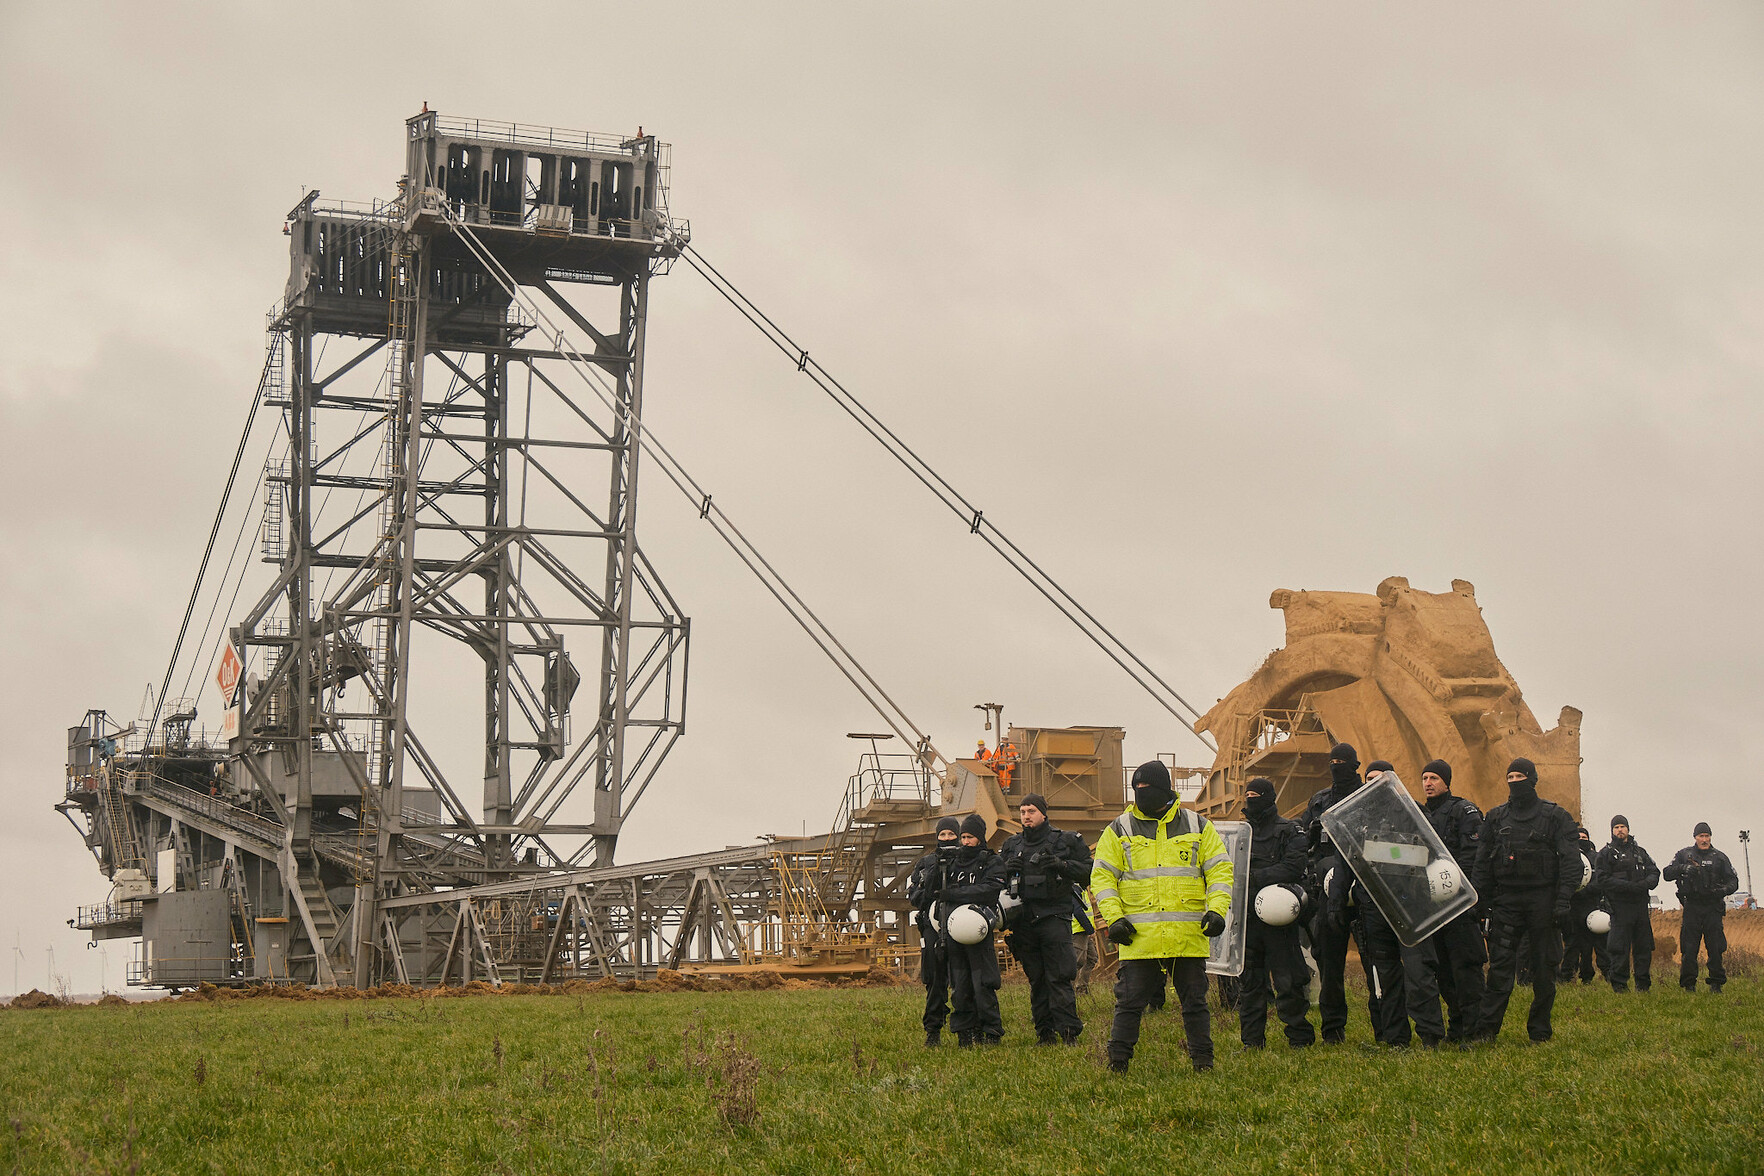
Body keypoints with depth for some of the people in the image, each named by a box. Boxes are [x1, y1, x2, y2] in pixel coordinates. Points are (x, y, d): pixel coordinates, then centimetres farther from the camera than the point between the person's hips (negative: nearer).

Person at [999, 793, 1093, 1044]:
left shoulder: (1066, 841, 5)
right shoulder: (1012, 845, 16)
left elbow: (1087, 871, 1)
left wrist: (1061, 865, -16)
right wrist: (1007, 870, -1)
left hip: (1054, 917, -4)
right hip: (1023, 918, 4)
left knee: (1059, 978, -12)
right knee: (1036, 981, 6)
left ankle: (1068, 1031, -13)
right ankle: (1045, 1032, 11)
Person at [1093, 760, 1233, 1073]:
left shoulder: (1198, 827, 9)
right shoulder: (1120, 830, 7)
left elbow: (1220, 870, 9)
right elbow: (1102, 876, 6)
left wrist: (1217, 909, -5)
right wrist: (1114, 918, -6)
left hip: (1190, 935, 1)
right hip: (1139, 937, -1)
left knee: (1194, 1001, 7)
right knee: (1130, 1002, -1)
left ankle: (1203, 1060, 15)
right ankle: (1117, 1063, 5)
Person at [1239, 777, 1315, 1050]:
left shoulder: (1290, 831, 1)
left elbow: (1293, 869, -12)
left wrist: (1255, 877, -17)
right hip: (1247, 917, 5)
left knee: (1288, 981, -4)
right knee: (1249, 981, 6)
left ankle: (1299, 1037, 4)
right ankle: (1252, 1039, 12)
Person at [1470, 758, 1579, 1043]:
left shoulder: (1555, 816, 3)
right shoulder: (1496, 817, 12)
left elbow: (1569, 861, -3)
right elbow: (1483, 862, 13)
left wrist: (1563, 901, -13)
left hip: (1542, 899, -2)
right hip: (1506, 899, 2)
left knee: (1544, 967, 2)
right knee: (1500, 966, -6)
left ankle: (1539, 1032, 10)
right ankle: (1486, 1030, -7)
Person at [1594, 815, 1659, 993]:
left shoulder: (1639, 852, 20)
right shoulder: (1606, 854, 4)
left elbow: (1654, 872, 15)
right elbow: (1603, 880, -7)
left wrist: (1646, 883, -9)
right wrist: (1629, 886, -18)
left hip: (1641, 904, 5)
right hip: (1620, 906, -5)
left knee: (1644, 945, 5)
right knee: (1619, 947, -7)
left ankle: (1642, 983, 12)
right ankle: (1619, 983, -1)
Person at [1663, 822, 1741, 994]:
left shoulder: (1720, 857, 10)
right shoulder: (1684, 855, 9)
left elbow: (1733, 880, 9)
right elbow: (1667, 874, 4)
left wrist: (1724, 889, -13)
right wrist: (1682, 868, -15)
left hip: (1713, 908, 0)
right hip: (1692, 907, 0)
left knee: (1715, 948, -2)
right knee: (1689, 949, -3)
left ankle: (1716, 983, 7)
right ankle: (1688, 984, 5)